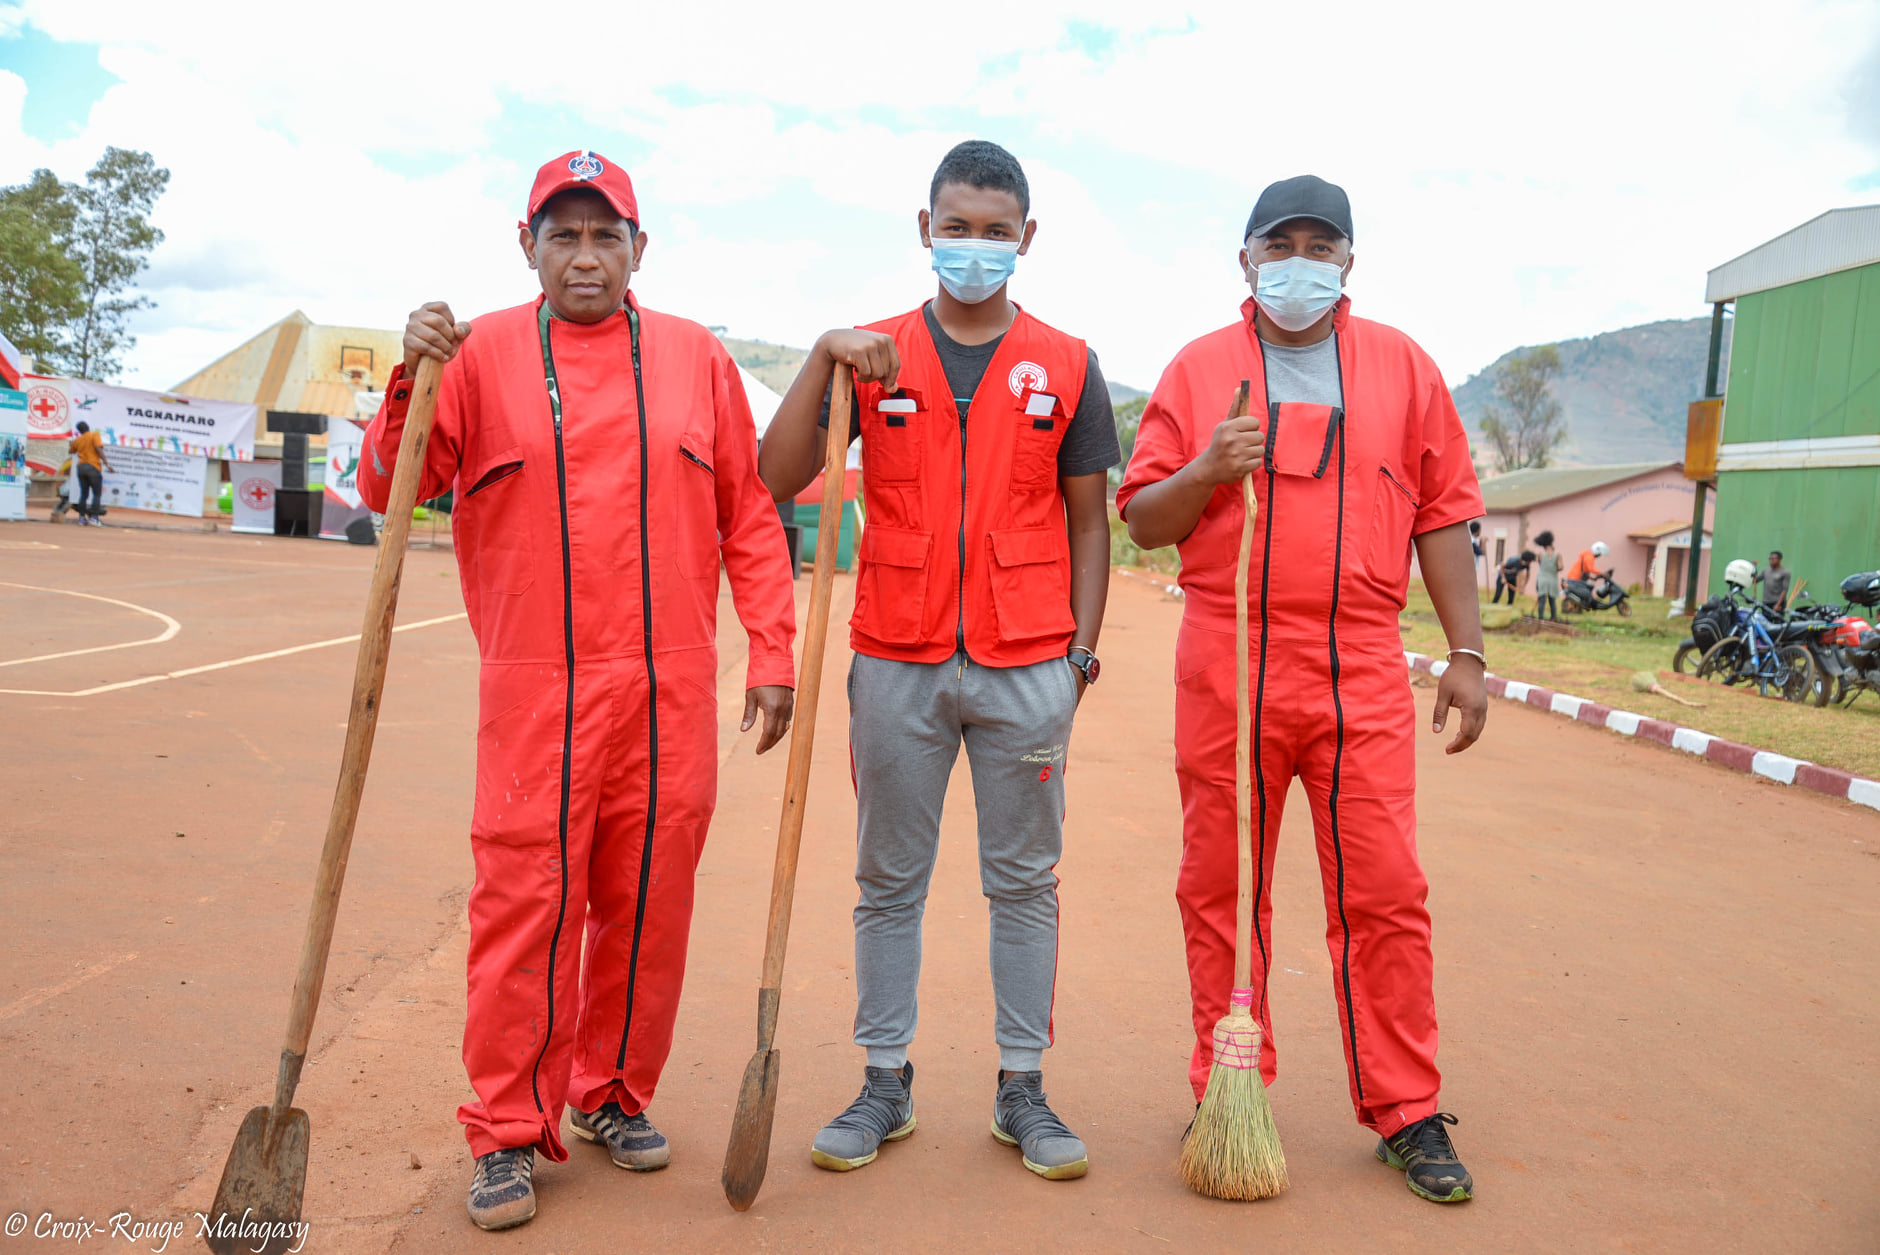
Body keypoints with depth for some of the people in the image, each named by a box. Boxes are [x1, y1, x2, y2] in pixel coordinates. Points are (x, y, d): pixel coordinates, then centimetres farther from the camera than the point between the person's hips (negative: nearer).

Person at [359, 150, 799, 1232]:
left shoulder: (698, 359, 10)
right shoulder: (482, 355, 6)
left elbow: (750, 519, 10)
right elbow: (390, 490, 0)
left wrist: (773, 654, 4)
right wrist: (412, 382, -16)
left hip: (673, 696, 2)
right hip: (534, 692, -2)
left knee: (648, 901, 9)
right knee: (526, 904, -2)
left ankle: (616, 1095, 28)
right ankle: (511, 1132, 14)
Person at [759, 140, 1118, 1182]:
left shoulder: (1065, 366, 7)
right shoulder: (872, 355, 7)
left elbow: (1087, 517, 9)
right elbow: (777, 479, -3)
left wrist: (1082, 644, 1)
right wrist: (822, 358, -13)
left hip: (1027, 667, 0)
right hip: (897, 664, 1)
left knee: (1024, 882, 7)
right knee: (888, 881, 8)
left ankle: (1022, 1089, 18)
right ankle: (884, 1083, 21)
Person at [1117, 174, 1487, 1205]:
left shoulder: (1401, 365, 12)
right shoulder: (1198, 369, 9)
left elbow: (1443, 514, 10)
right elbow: (1141, 519, 7)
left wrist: (1466, 652, 5)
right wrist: (1206, 472, -13)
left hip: (1362, 673, 0)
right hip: (1226, 666, 0)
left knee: (1383, 890, 0)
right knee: (1220, 887, 5)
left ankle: (1406, 1115, 13)